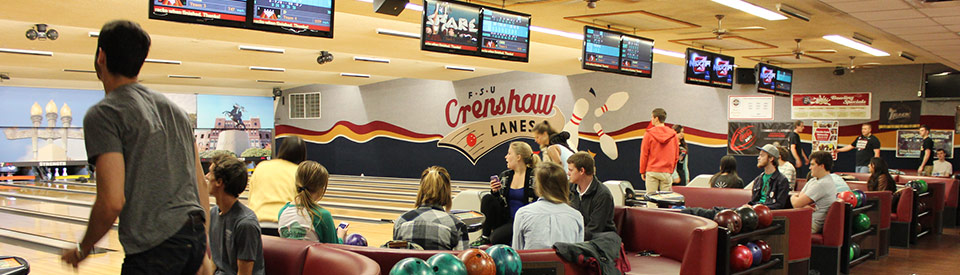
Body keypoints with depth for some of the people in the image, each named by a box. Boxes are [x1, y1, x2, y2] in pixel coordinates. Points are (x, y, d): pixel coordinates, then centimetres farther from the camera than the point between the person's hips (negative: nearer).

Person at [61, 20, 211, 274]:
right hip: (194, 236, 6)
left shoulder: (104, 115, -7)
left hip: (154, 251, -6)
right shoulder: (174, 109, 14)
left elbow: (112, 202, -15)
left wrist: (83, 249, 3)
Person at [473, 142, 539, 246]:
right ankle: (485, 236, -9)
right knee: (487, 198, -18)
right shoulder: (504, 176, 12)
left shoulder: (534, 177, -5)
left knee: (497, 237, -31)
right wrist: (495, 192, -4)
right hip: (506, 219, 6)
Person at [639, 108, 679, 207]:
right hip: (667, 172, 3)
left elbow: (644, 154, -3)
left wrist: (642, 171, 6)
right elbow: (676, 155, 9)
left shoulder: (649, 134, -5)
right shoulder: (672, 134, 4)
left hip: (652, 172, -3)